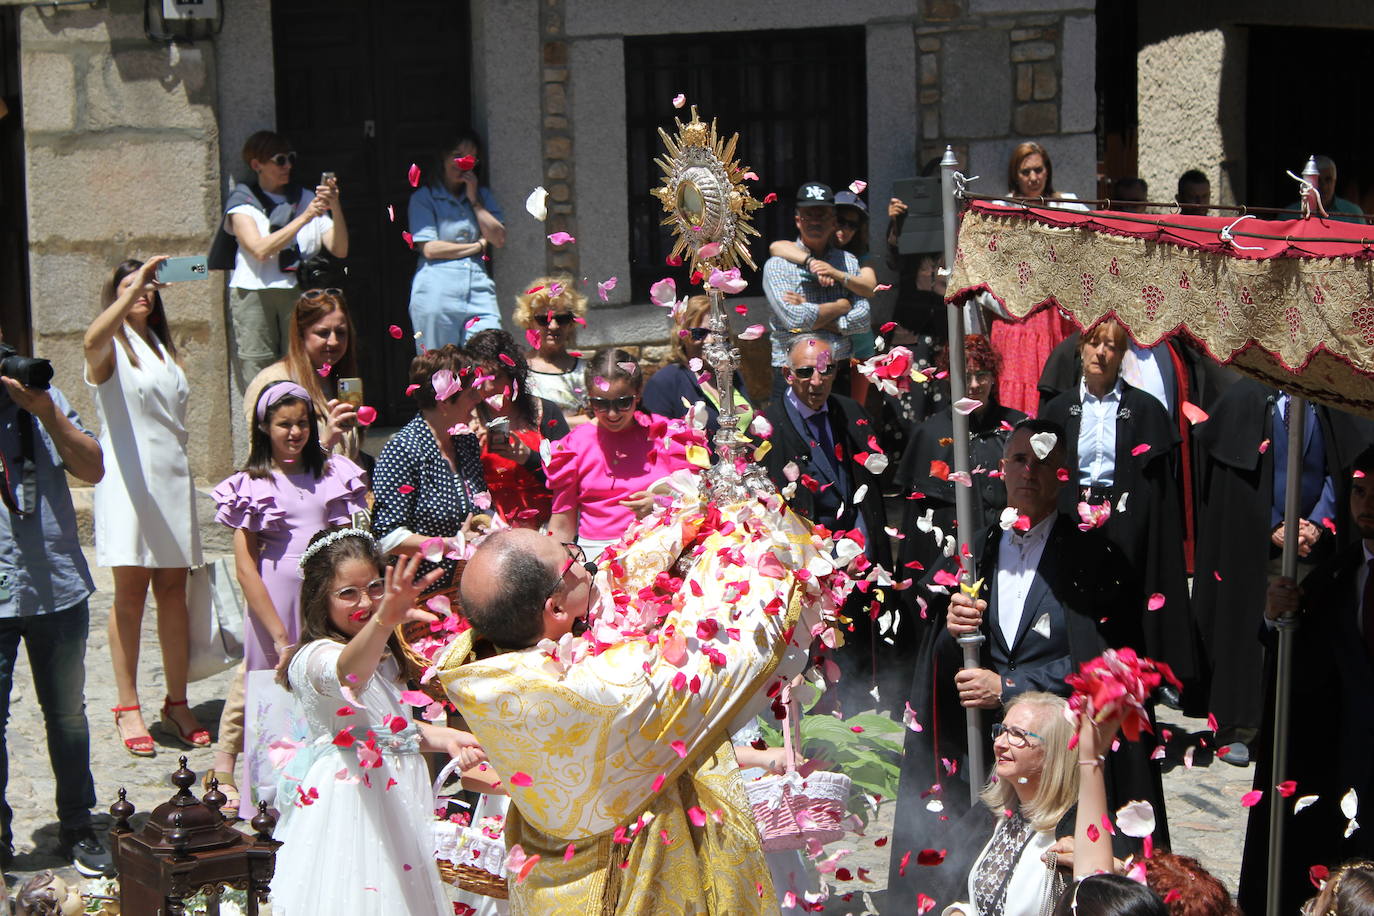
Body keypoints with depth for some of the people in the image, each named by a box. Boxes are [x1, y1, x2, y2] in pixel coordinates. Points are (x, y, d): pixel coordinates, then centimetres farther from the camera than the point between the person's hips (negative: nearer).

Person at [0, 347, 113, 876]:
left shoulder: (43, 398, 6)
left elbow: (93, 470, 1)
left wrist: (46, 413, -11)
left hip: (58, 588, 3)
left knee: (68, 713, 14)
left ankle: (77, 828, 27)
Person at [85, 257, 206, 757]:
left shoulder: (162, 348, 22)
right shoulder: (111, 346, 1)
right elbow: (92, 340, -25)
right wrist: (134, 287, -33)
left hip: (174, 478, 6)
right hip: (129, 478, -6)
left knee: (174, 589, 3)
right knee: (131, 591, -6)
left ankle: (177, 703, 7)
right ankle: (128, 709, -2)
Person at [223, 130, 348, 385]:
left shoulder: (307, 199, 17)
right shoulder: (242, 203, 9)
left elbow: (340, 249, 8)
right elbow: (260, 249, -9)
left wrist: (335, 208, -7)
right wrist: (304, 218, -12)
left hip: (299, 294, 2)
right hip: (253, 294, -2)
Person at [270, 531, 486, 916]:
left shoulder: (380, 656, 14)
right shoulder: (315, 658, -17)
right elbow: (348, 673, -43)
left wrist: (446, 738, 10)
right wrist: (382, 620, -62)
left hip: (393, 794, 9)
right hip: (348, 801, -9)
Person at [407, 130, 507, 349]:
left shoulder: (482, 195, 20)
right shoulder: (423, 198, 6)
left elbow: (499, 239, 8)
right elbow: (429, 249, -6)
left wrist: (474, 200, 3)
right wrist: (478, 246, 2)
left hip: (479, 289, 4)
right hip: (437, 290, -3)